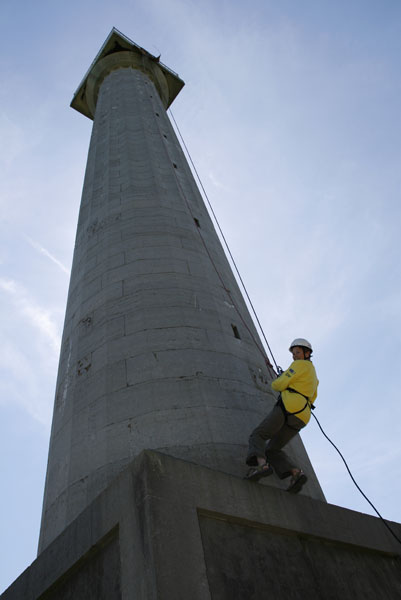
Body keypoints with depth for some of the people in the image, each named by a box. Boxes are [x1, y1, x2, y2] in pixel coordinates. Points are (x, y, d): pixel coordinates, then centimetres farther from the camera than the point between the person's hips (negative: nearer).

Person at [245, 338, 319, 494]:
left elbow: (279, 385, -3)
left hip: (289, 407, -8)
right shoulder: (313, 376, 33)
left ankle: (261, 465, -35)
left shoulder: (300, 365, 5)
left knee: (258, 436, -6)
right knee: (272, 450, 9)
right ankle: (296, 473, -14)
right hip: (301, 418, 8)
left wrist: (275, 382, 22)